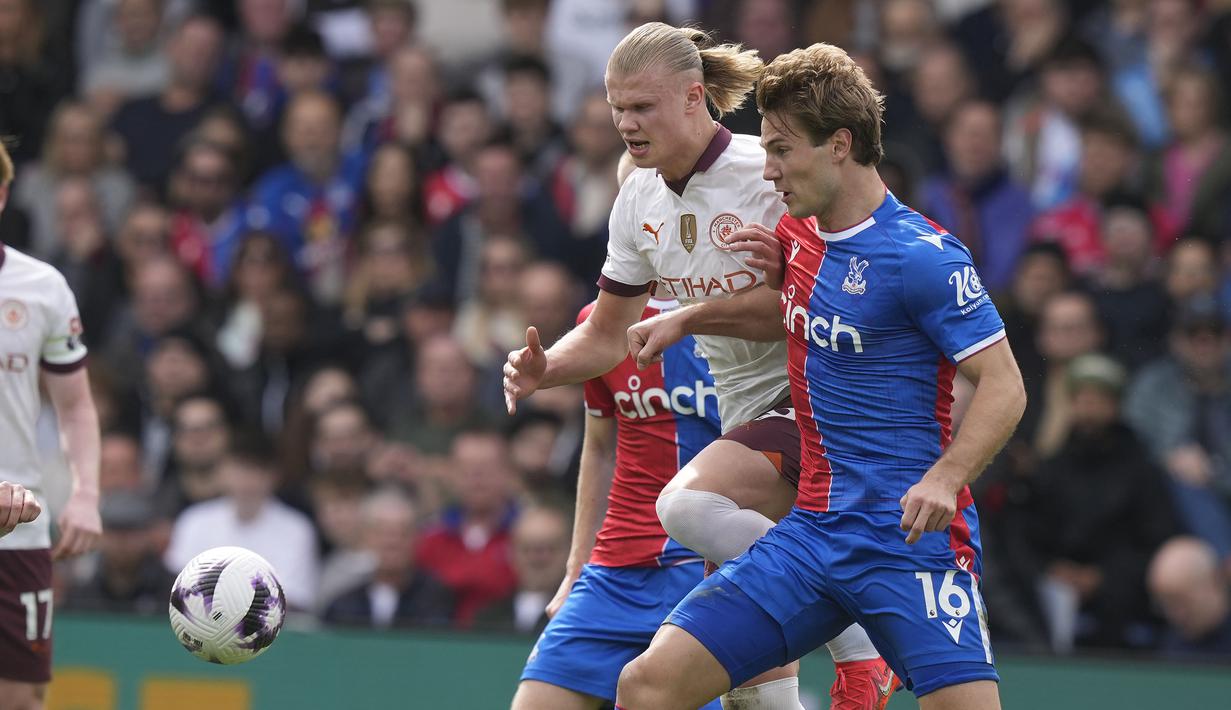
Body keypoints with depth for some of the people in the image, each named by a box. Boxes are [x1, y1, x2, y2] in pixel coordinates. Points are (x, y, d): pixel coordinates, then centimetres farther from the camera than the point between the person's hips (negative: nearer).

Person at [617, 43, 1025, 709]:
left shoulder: (922, 256, -13)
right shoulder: (800, 235, 10)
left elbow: (1003, 386, -14)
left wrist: (945, 478, -29)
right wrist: (687, 318, 20)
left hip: (910, 536, -7)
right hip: (812, 528, 7)